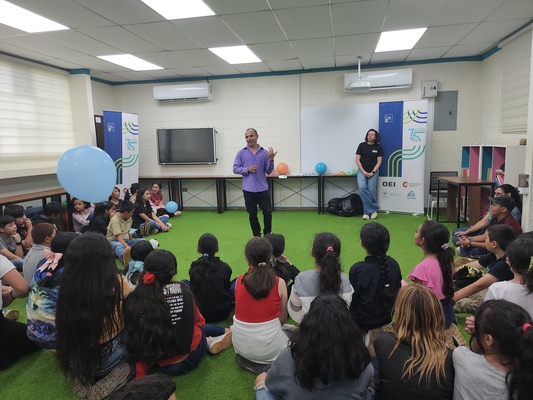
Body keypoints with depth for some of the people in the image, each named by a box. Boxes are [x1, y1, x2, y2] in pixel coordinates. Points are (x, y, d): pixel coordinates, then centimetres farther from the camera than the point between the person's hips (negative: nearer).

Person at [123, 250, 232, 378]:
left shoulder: (132, 300, -14)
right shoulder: (183, 292, -13)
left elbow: (133, 338, -5)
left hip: (166, 365, 1)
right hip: (194, 353, -1)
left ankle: (209, 342, 16)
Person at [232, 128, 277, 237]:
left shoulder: (264, 152, 4)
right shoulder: (241, 153, 3)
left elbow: (268, 171, 4)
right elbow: (235, 169, 0)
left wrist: (271, 160, -12)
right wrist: (247, 169, -14)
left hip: (263, 189, 1)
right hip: (248, 190, 0)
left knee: (267, 213, 4)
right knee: (252, 215, 9)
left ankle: (267, 234, 23)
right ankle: (257, 236, 23)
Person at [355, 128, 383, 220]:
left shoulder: (378, 147, 4)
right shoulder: (362, 145, 3)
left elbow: (379, 162, 1)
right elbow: (357, 160, 0)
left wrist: (372, 172, -12)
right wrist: (363, 172, -9)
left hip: (373, 172, 0)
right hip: (362, 171, 0)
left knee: (371, 190, -13)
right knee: (362, 187, -23)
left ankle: (367, 212, 1)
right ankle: (373, 209, -15)